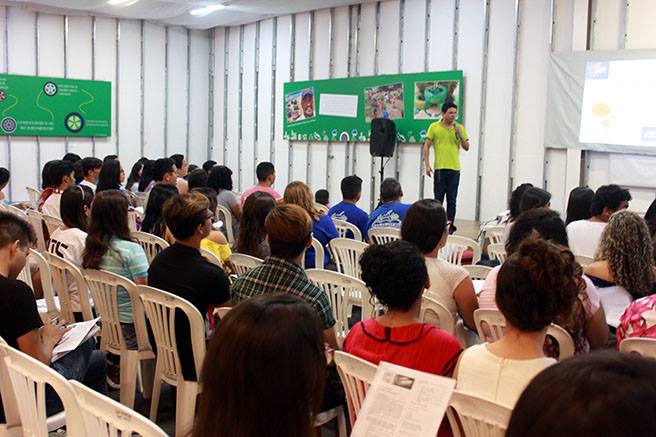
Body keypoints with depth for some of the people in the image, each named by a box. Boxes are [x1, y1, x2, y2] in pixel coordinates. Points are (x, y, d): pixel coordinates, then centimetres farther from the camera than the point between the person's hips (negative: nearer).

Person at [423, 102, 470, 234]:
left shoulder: (460, 128, 8)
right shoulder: (434, 127, 2)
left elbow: (466, 148, 7)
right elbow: (426, 146, 2)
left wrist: (460, 135, -9)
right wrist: (427, 165, -5)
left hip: (454, 169, 2)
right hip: (440, 168, -2)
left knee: (452, 200, 4)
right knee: (438, 199, 3)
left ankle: (450, 226, 10)